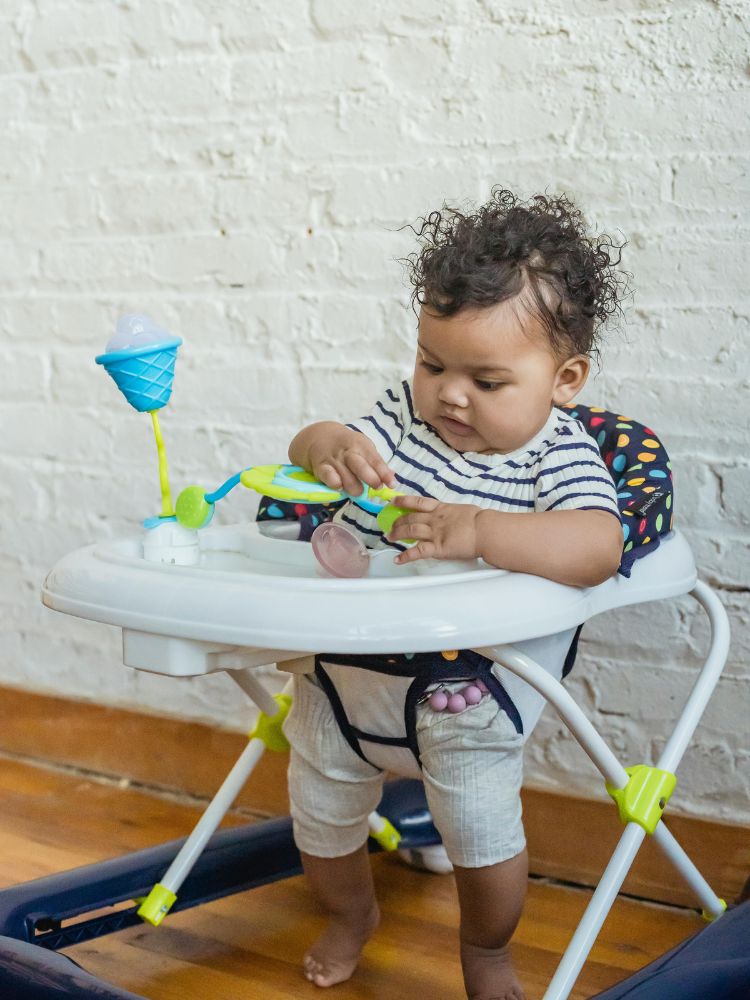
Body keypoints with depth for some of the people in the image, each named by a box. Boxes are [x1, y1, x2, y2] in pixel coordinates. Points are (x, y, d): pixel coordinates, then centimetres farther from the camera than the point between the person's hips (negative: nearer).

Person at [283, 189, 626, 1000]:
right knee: (318, 816, 18)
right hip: (344, 664, 5)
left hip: (461, 684, -4)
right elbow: (307, 453, -7)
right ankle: (349, 913, 52)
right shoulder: (406, 412, -5)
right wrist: (329, 446, -32)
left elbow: (595, 547, -36)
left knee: (483, 835, -2)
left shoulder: (560, 456, -18)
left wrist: (475, 530, -49)